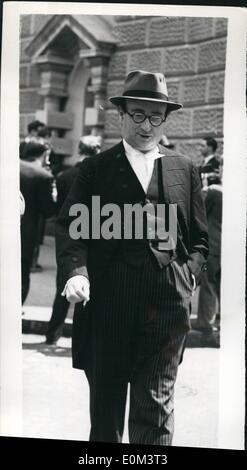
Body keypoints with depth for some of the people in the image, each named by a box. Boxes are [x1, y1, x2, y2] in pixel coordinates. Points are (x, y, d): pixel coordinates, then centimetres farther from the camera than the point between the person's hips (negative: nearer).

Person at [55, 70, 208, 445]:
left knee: (155, 407, 2)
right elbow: (70, 226, 0)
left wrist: (188, 274, -2)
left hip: (166, 305, 0)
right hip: (106, 305, 0)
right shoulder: (96, 169, 9)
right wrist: (75, 271, -17)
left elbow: (199, 239, 16)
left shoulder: (185, 170, 14)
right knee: (105, 405, 12)